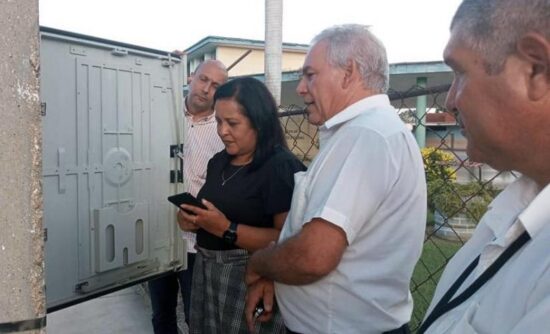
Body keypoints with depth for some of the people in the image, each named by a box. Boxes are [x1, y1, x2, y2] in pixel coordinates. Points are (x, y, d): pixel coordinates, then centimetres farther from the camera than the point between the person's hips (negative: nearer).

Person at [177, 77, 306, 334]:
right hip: (205, 271, 8)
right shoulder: (219, 162, 9)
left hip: (249, 279, -7)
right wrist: (190, 219, -2)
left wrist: (227, 230, -26)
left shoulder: (281, 167, -17)